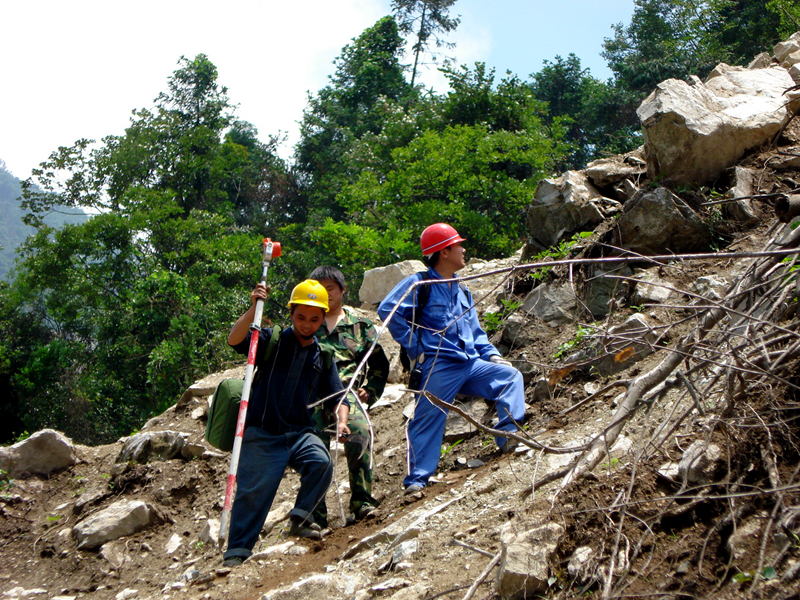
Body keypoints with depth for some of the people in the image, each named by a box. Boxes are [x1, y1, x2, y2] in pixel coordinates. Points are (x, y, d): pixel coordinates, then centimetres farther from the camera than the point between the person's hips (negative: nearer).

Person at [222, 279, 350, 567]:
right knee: (253, 490, -8)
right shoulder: (272, 340, 4)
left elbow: (337, 397, 13)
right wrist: (254, 309, -24)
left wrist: (341, 422, -7)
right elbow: (235, 340, -13)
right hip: (261, 434, -3)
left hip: (300, 433, 3)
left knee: (321, 462, -25)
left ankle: (299, 518, -4)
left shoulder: (323, 357, 14)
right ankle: (237, 551, 8)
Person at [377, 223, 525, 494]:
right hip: (439, 367, -7)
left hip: (470, 363, 7)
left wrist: (492, 354, 10)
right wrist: (414, 347, -13)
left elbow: (475, 330, 28)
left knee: (511, 376, -3)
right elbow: (388, 310, -14)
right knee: (428, 420, -7)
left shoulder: (461, 291, 22)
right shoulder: (420, 283, -2)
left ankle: (508, 436, -9)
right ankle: (416, 479, -1)